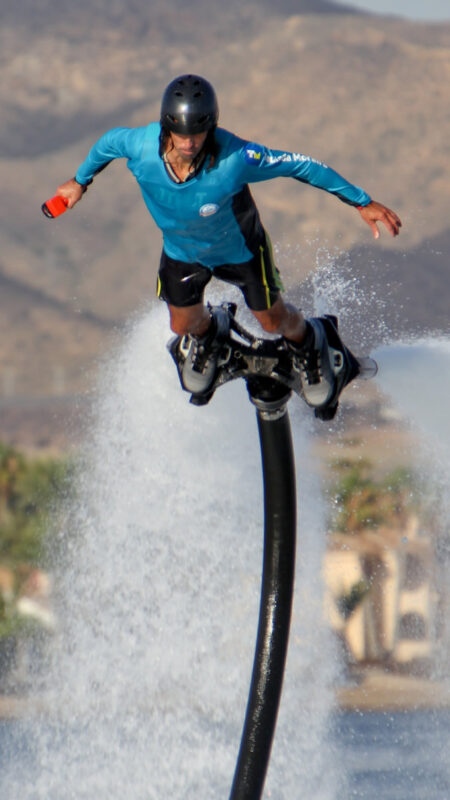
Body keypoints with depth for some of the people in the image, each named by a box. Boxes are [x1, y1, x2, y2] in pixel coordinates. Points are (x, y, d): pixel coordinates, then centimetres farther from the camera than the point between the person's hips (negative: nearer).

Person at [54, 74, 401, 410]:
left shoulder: (235, 158, -43)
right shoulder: (141, 145, -36)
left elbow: (301, 166, -30)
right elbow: (110, 142, -11)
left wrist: (363, 203, -23)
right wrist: (80, 181, 8)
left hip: (239, 249, -2)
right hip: (181, 250, 2)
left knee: (273, 321, 18)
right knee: (184, 324, 21)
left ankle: (307, 344, 54)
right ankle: (209, 332, 59)